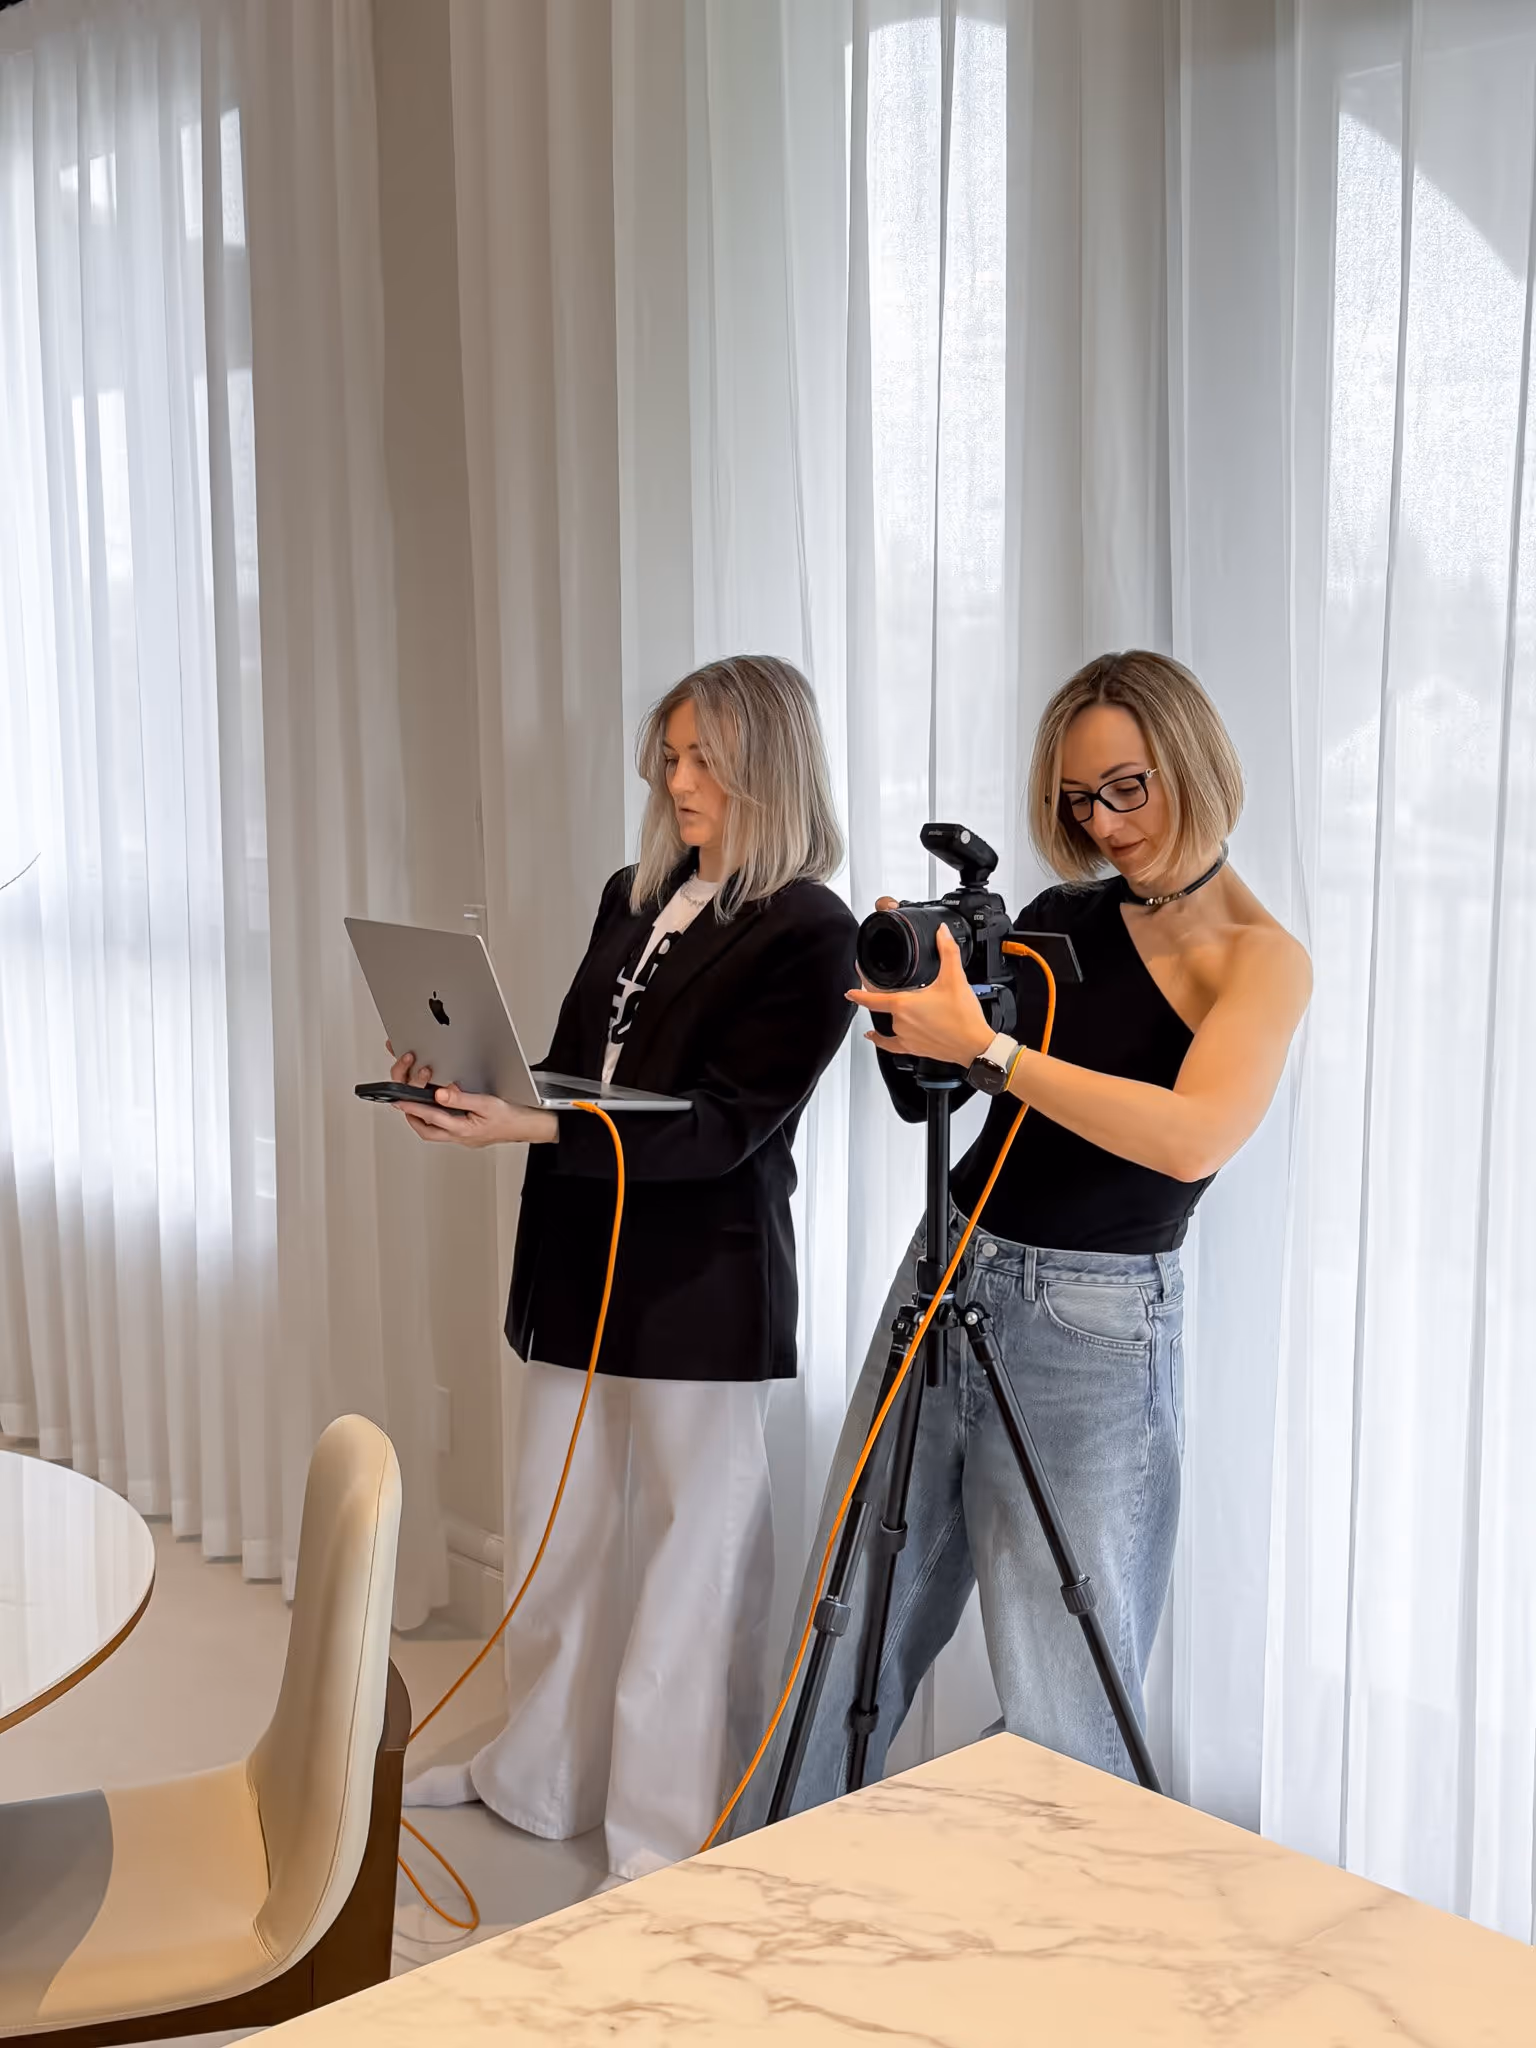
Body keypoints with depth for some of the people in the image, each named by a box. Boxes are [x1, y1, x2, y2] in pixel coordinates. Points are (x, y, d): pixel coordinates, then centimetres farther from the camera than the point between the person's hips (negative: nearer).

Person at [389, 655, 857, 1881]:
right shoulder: (634, 900, 11)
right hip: (581, 1271, 7)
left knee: (689, 1560, 5)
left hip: (702, 1293, -7)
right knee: (556, 1535, 17)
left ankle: (673, 1837, 19)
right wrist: (470, 1084, -3)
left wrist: (531, 1126, -29)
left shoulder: (812, 937, -11)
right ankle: (543, 1776, 35)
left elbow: (718, 1127, -20)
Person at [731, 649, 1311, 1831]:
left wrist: (987, 1049, -29)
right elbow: (929, 1094, 15)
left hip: (1093, 1332, -5)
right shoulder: (1059, 920, 10)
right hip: (948, 1281, 5)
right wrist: (909, 1000, -6)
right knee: (852, 1633, 11)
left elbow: (1194, 1136, -26)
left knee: (1061, 1696, -1)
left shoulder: (1260, 958, -7)